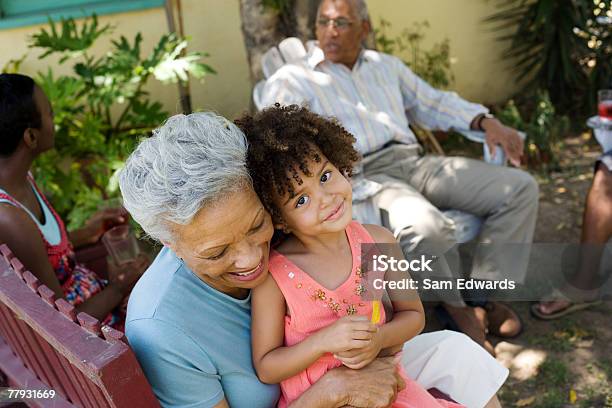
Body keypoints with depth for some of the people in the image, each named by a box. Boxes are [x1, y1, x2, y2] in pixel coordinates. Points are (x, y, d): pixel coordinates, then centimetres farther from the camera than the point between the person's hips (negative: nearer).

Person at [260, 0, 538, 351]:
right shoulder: (292, 79, 6)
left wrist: (486, 121, 13)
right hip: (362, 176, -6)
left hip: (414, 162, 7)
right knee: (426, 226, -36)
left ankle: (484, 293, 2)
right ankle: (457, 306, -5)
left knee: (519, 187, -4)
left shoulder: (387, 66, 24)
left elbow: (435, 103, 29)